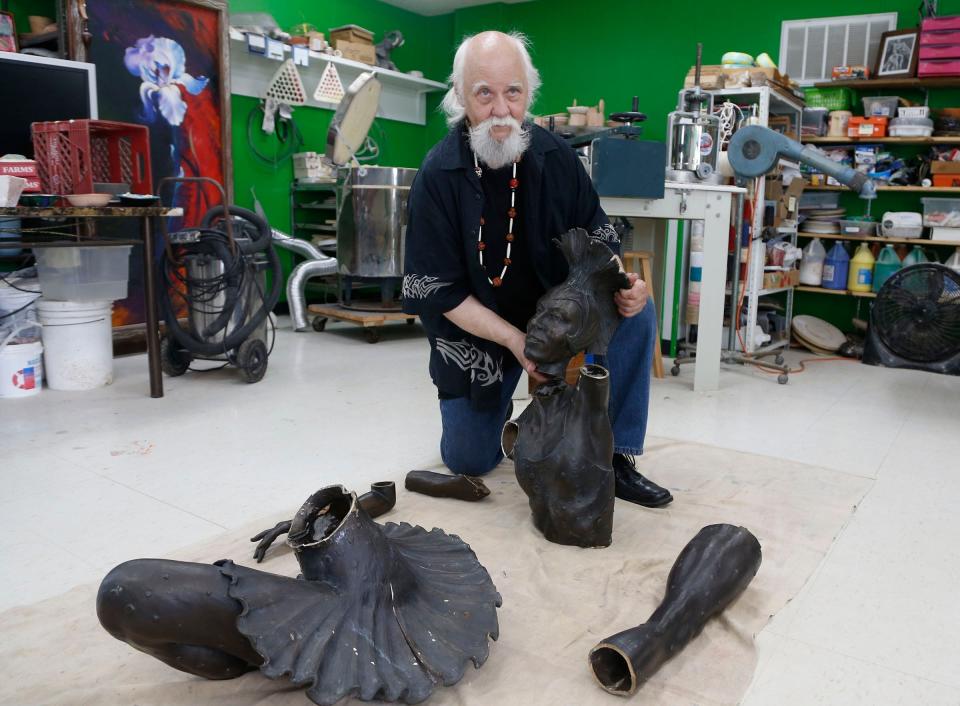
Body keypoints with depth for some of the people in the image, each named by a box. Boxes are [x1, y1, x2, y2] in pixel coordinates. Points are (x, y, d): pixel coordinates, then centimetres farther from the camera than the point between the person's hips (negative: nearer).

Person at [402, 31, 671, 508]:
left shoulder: (554, 156, -11)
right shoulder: (438, 176, -20)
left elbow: (596, 233, 1)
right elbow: (438, 289, -19)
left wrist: (622, 283, -21)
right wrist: (514, 340, -27)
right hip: (477, 329, -2)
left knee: (636, 316, -22)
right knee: (468, 461, 1)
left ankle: (616, 458, -10)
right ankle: (495, 407, 36)